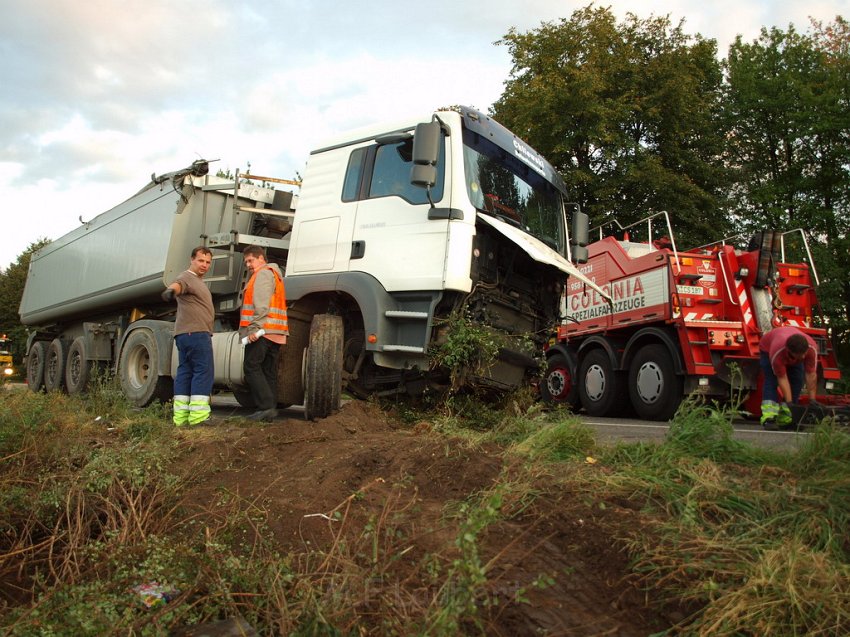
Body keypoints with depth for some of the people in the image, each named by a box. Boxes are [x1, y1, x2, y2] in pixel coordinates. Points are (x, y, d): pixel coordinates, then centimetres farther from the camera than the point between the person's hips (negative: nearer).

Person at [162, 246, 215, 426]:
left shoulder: (198, 281, 27)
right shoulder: (187, 278, -6)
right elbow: (178, 284, -30)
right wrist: (170, 290, -53)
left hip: (186, 334, 10)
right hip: (195, 332, -10)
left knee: (185, 373, 6)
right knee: (203, 372, -12)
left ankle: (181, 418, 7)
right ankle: (198, 417, -15)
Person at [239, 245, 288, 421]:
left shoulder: (263, 273, -2)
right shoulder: (274, 274, 28)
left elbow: (262, 305, -16)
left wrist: (255, 327, -21)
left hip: (262, 331, -10)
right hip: (275, 334, 10)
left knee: (251, 367, -9)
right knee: (269, 372, 9)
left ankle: (266, 406, -16)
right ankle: (271, 409, 8)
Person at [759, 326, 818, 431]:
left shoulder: (811, 348, -38)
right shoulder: (777, 352, -46)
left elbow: (811, 374, -30)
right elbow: (782, 379, -36)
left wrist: (812, 399, -28)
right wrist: (789, 402, -34)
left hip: (793, 359, 4)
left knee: (797, 382, -10)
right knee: (771, 382, -21)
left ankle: (785, 419, -5)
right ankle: (769, 418, -29)